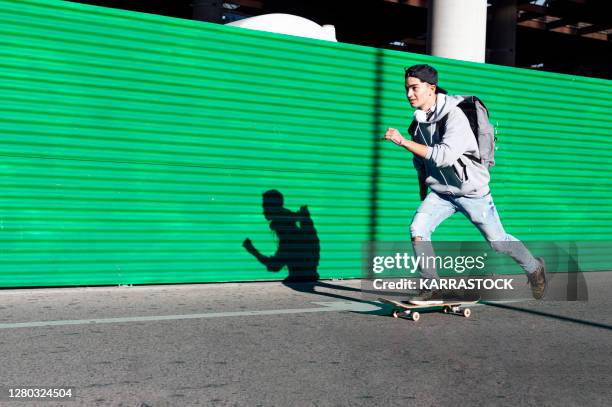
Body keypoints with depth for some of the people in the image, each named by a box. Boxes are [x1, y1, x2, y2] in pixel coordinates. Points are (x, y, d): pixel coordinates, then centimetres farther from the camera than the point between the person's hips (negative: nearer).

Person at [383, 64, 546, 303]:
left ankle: (534, 268, 35)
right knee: (417, 228, -17)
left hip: (471, 191, -6)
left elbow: (445, 156, -37)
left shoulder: (454, 116, -24)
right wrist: (423, 191, 22)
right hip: (441, 192, 6)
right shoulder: (419, 120, 0)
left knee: (497, 241, 7)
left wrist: (403, 142, -37)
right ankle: (434, 289, -10)